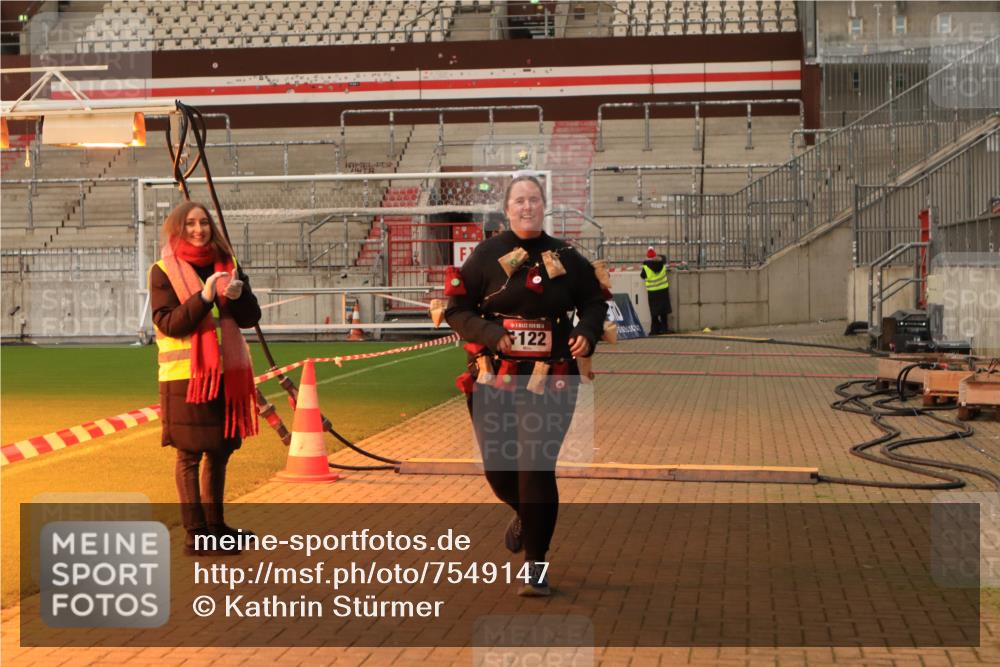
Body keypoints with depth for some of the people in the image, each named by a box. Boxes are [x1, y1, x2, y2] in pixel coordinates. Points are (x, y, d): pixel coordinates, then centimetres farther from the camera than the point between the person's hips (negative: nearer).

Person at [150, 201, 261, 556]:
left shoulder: (227, 264, 10)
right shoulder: (164, 271, -4)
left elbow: (251, 317, 7)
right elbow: (167, 323, -13)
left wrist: (238, 294, -14)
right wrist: (203, 298, -24)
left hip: (227, 373, 5)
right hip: (185, 375, -5)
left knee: (220, 450, 13)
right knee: (190, 454, -2)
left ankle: (215, 525, 26)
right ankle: (194, 532, 3)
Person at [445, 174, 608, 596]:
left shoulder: (565, 257, 6)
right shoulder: (487, 255, 2)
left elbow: (594, 301, 18)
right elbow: (456, 309, 2)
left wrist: (587, 332, -3)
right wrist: (490, 334, -15)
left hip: (550, 381, -1)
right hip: (494, 379, 1)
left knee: (536, 468, -8)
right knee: (497, 467, 6)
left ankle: (536, 567, 5)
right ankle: (524, 515, 43)